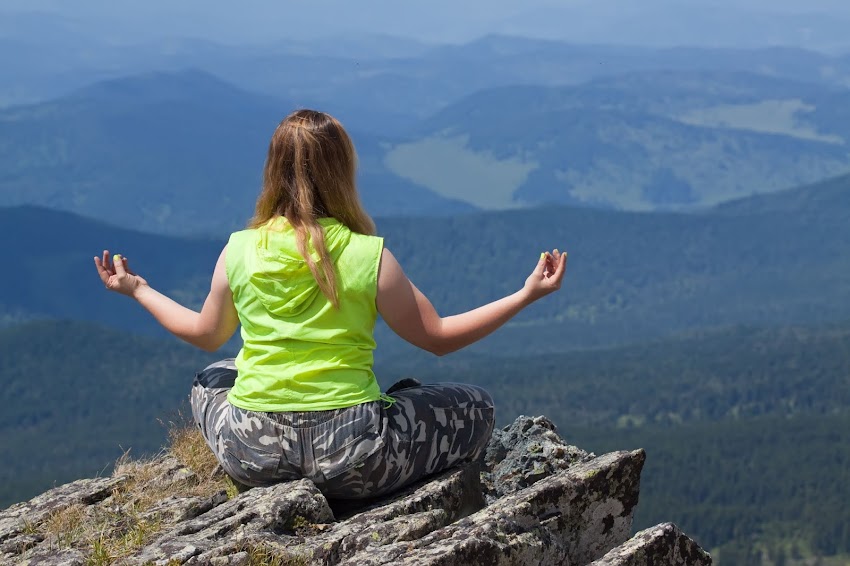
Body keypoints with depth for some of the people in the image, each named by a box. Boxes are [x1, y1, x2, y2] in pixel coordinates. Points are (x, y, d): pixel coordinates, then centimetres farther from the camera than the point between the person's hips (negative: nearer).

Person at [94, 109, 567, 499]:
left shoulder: (239, 252, -1)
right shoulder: (369, 257, -9)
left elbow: (205, 335, 16)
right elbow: (438, 338, 1)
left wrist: (136, 289, 32)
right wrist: (526, 296, 8)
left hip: (252, 452, 4)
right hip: (351, 456, -4)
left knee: (211, 381, 38)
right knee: (475, 407, 17)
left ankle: (275, 490, 19)